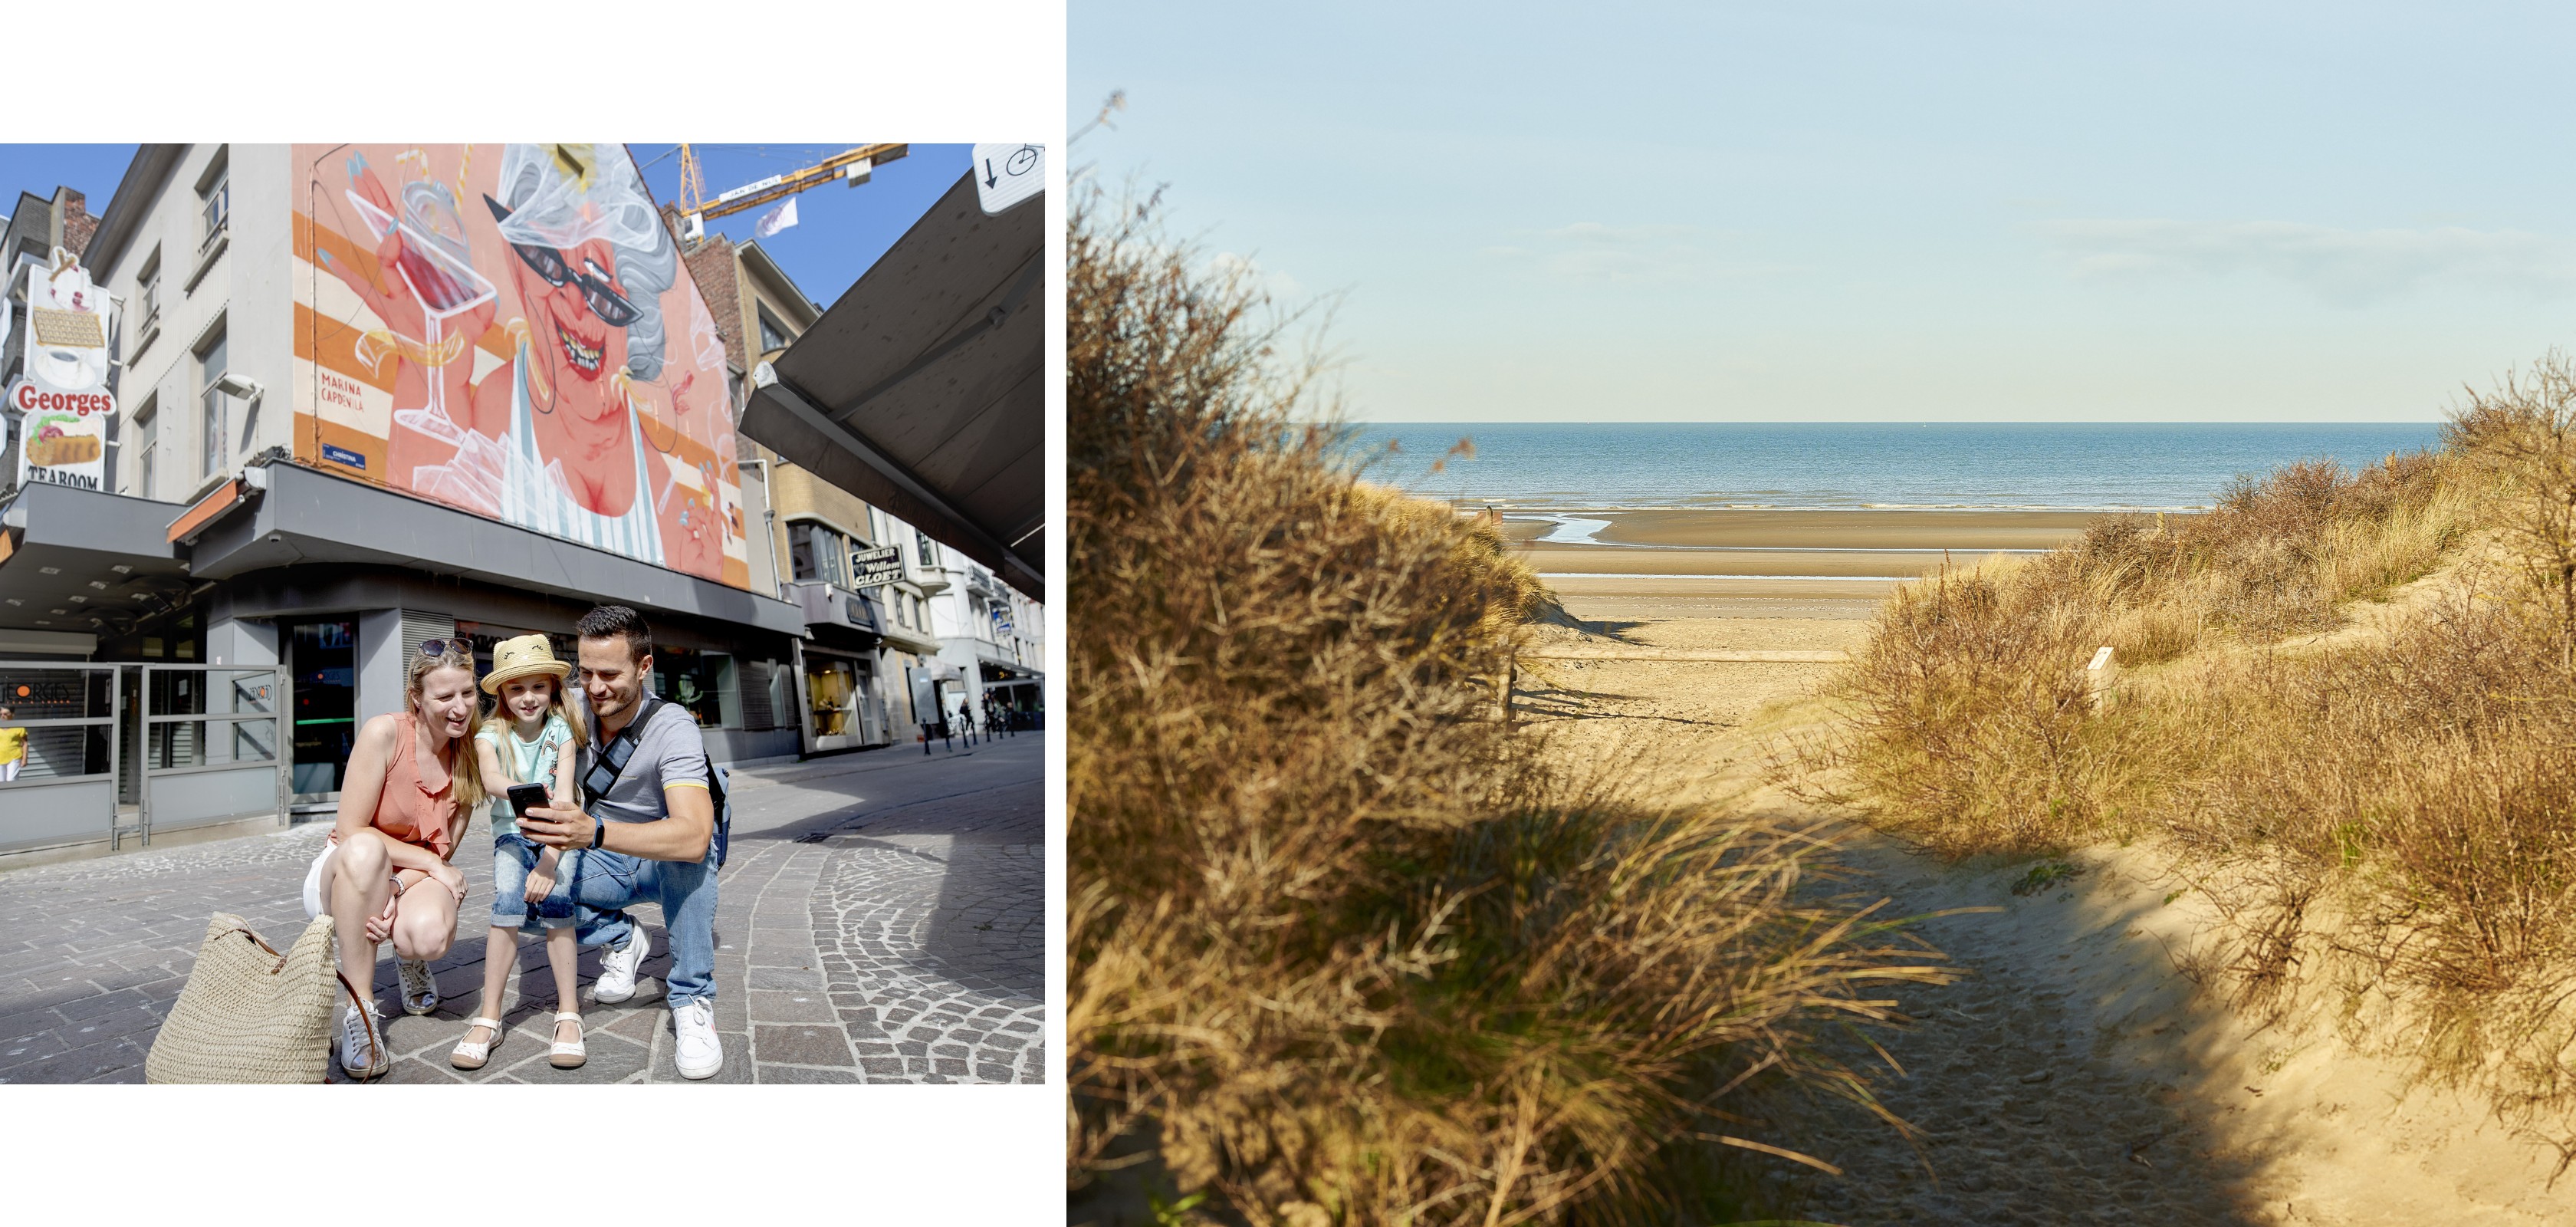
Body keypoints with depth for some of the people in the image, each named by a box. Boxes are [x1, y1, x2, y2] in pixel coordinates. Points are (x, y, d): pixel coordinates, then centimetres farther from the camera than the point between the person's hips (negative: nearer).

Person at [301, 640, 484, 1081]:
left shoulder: (470, 759, -4)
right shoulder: (385, 734, -17)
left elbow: (442, 853, -5)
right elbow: (351, 830, -17)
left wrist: (398, 890, -24)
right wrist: (432, 863, -19)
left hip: (413, 880, 2)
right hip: (344, 879, -2)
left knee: (432, 934, -35)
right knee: (364, 849, -40)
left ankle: (411, 960, 9)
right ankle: (358, 1013, -29)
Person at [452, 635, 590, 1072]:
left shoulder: (561, 732, -8)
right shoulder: (491, 735, -7)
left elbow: (563, 796, -20)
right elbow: (491, 776, -30)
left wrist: (549, 859, -34)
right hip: (512, 836, 1)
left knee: (555, 897, -28)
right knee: (508, 899, -27)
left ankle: (569, 1016, -22)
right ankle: (488, 1019, -22)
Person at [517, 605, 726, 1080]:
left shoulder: (672, 729, -28)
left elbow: (694, 837, -44)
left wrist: (593, 832, -57)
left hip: (667, 867, -4)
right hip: (604, 866, 5)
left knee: (686, 849, -39)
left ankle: (692, 1002, -29)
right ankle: (621, 937, 3)